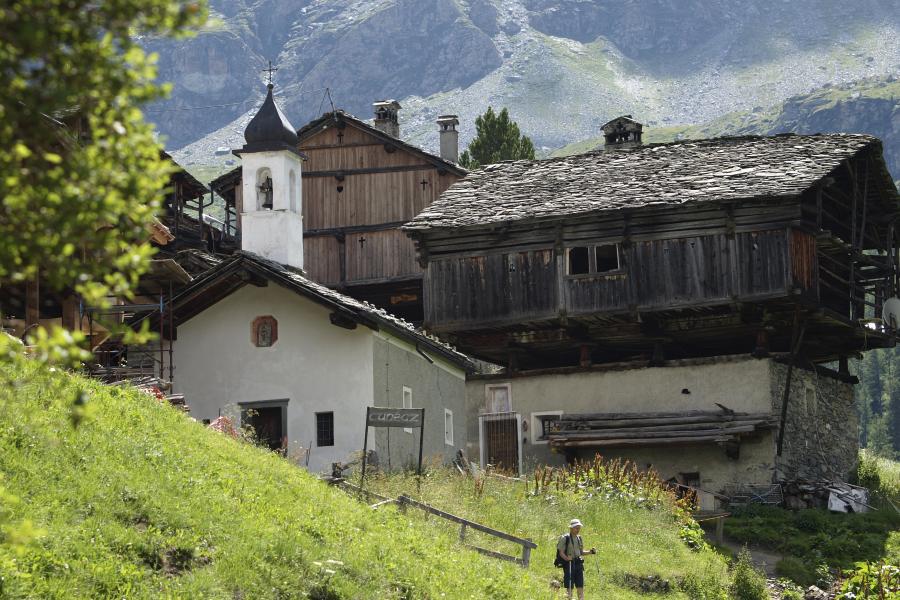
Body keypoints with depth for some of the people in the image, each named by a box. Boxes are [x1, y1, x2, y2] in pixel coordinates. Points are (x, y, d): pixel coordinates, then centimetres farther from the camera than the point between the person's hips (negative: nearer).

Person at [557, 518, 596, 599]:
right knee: (569, 587, -4)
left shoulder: (579, 539, 13)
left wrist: (590, 552, 5)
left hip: (578, 563, 6)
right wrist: (566, 558, -28)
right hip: (569, 564, -6)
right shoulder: (565, 538, -6)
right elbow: (561, 552, -9)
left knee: (580, 586, 4)